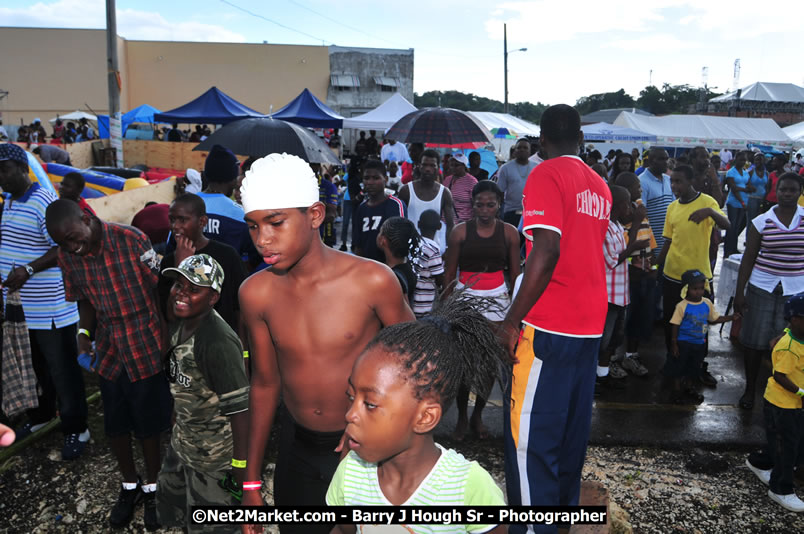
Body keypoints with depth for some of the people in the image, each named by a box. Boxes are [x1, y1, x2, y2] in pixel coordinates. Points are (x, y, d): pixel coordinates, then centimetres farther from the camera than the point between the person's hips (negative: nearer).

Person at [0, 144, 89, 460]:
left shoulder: (44, 202, -17)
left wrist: (28, 270, -28)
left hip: (50, 308, -8)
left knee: (62, 371, 2)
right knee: (34, 367, 22)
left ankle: (76, 430, 15)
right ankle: (41, 415, 40)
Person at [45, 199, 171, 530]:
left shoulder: (132, 241, -17)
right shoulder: (67, 256, -2)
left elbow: (158, 289, -10)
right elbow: (85, 300, 11)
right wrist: (84, 332, -8)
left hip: (145, 346, -4)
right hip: (109, 350, 4)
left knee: (147, 424, 8)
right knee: (114, 425, 14)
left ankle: (152, 487, 31)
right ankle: (129, 486, 37)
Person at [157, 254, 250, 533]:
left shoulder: (218, 342, -30)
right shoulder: (178, 325, -3)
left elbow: (240, 408, -28)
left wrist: (241, 465, -23)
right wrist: (179, 423, 20)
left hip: (214, 453, -8)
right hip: (182, 440, 9)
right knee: (170, 508, 28)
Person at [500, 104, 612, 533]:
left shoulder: (546, 175, -9)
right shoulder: (599, 185, 13)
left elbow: (546, 252, -21)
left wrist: (512, 319, -17)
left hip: (549, 327, -8)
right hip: (590, 325, 8)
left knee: (529, 437, -3)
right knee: (572, 430, 18)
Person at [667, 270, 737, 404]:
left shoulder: (707, 303, -3)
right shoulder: (682, 306, -19)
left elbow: (715, 319, 9)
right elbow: (675, 325, -15)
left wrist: (731, 317, -3)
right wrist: (674, 344, -15)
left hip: (699, 343, 5)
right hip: (683, 343, -5)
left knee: (694, 368, 20)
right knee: (678, 367, 5)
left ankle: (690, 389, 39)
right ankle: (676, 391, 21)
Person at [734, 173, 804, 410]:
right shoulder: (761, 222, 0)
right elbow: (748, 258, 1)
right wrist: (739, 292, -1)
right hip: (762, 287, 0)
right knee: (754, 341, 6)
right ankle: (749, 389, 23)